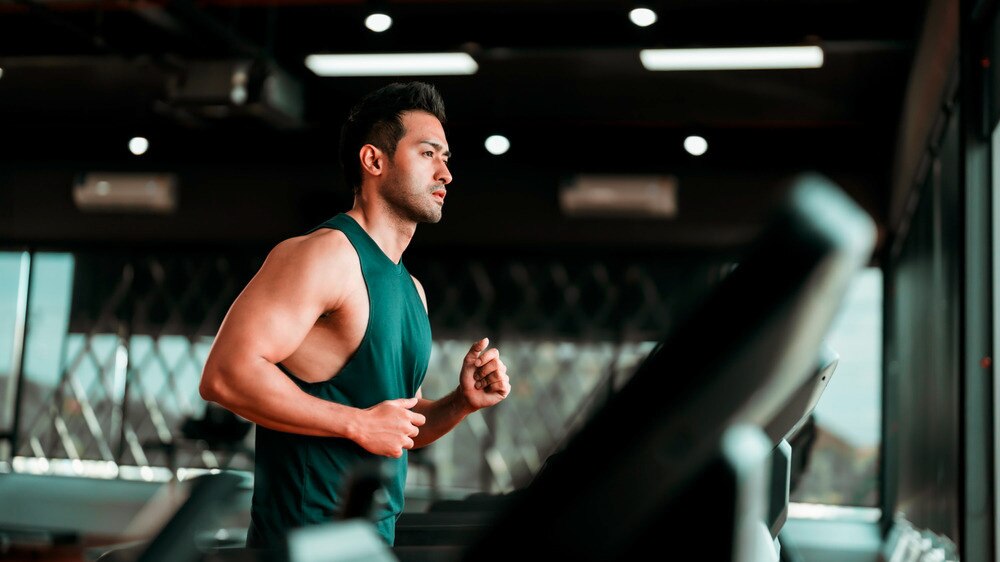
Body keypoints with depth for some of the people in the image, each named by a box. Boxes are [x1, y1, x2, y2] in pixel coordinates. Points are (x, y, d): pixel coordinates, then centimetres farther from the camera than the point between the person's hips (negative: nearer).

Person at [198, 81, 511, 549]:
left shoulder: (411, 289, 13)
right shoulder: (327, 253, -14)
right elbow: (225, 374, -24)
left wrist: (462, 402, 1)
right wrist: (359, 423, -20)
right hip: (309, 538, -8)